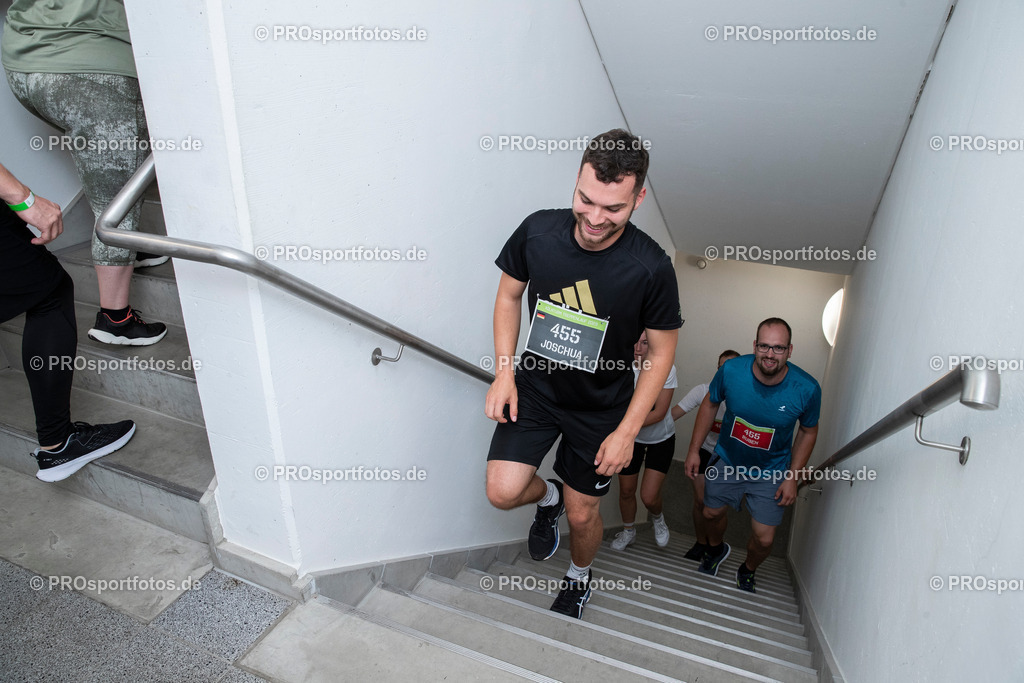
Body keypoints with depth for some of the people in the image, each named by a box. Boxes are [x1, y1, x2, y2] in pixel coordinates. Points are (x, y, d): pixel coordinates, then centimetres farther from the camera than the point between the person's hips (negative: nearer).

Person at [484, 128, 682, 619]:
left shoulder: (651, 268, -23)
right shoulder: (538, 230, -16)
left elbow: (662, 352, -11)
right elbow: (509, 296, 1)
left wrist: (626, 432, -13)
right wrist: (504, 373, -8)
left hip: (601, 408, -1)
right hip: (534, 386, 2)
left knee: (582, 515, 11)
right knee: (502, 492, -10)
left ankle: (579, 578, 47)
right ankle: (547, 498, 28)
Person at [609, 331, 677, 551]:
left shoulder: (666, 369, -22)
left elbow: (659, 412, -26)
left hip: (661, 438, -1)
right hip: (631, 436, 2)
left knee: (649, 496, -5)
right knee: (626, 490, 11)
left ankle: (656, 517, 33)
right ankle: (628, 531, 41)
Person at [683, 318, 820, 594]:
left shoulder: (807, 389, -23)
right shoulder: (731, 370, -23)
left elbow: (808, 432, -4)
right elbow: (710, 404, -4)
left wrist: (792, 477, -6)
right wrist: (694, 450, -2)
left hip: (771, 472, -1)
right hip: (727, 460, 1)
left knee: (764, 539, 1)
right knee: (712, 513, 18)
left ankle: (747, 572, 37)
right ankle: (716, 550, 53)